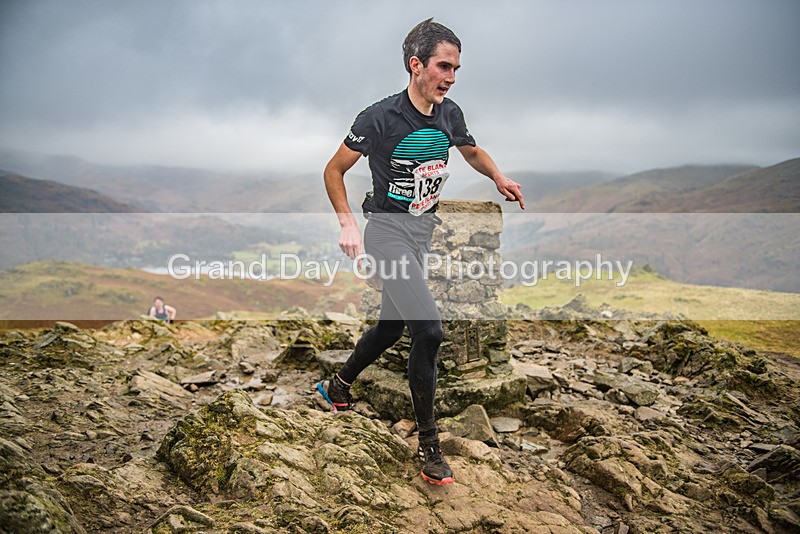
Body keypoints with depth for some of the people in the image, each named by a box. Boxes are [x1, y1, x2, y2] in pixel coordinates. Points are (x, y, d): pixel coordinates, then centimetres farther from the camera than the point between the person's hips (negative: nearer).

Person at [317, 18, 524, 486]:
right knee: (429, 329, -19)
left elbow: (472, 152, 21)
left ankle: (339, 385, 46)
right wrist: (349, 224, -19)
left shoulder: (450, 114, 1)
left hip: (423, 231, 7)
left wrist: (499, 177, 1)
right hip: (387, 230, -7)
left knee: (392, 326, 18)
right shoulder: (381, 118, -16)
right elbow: (334, 170, -7)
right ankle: (429, 444, -3)